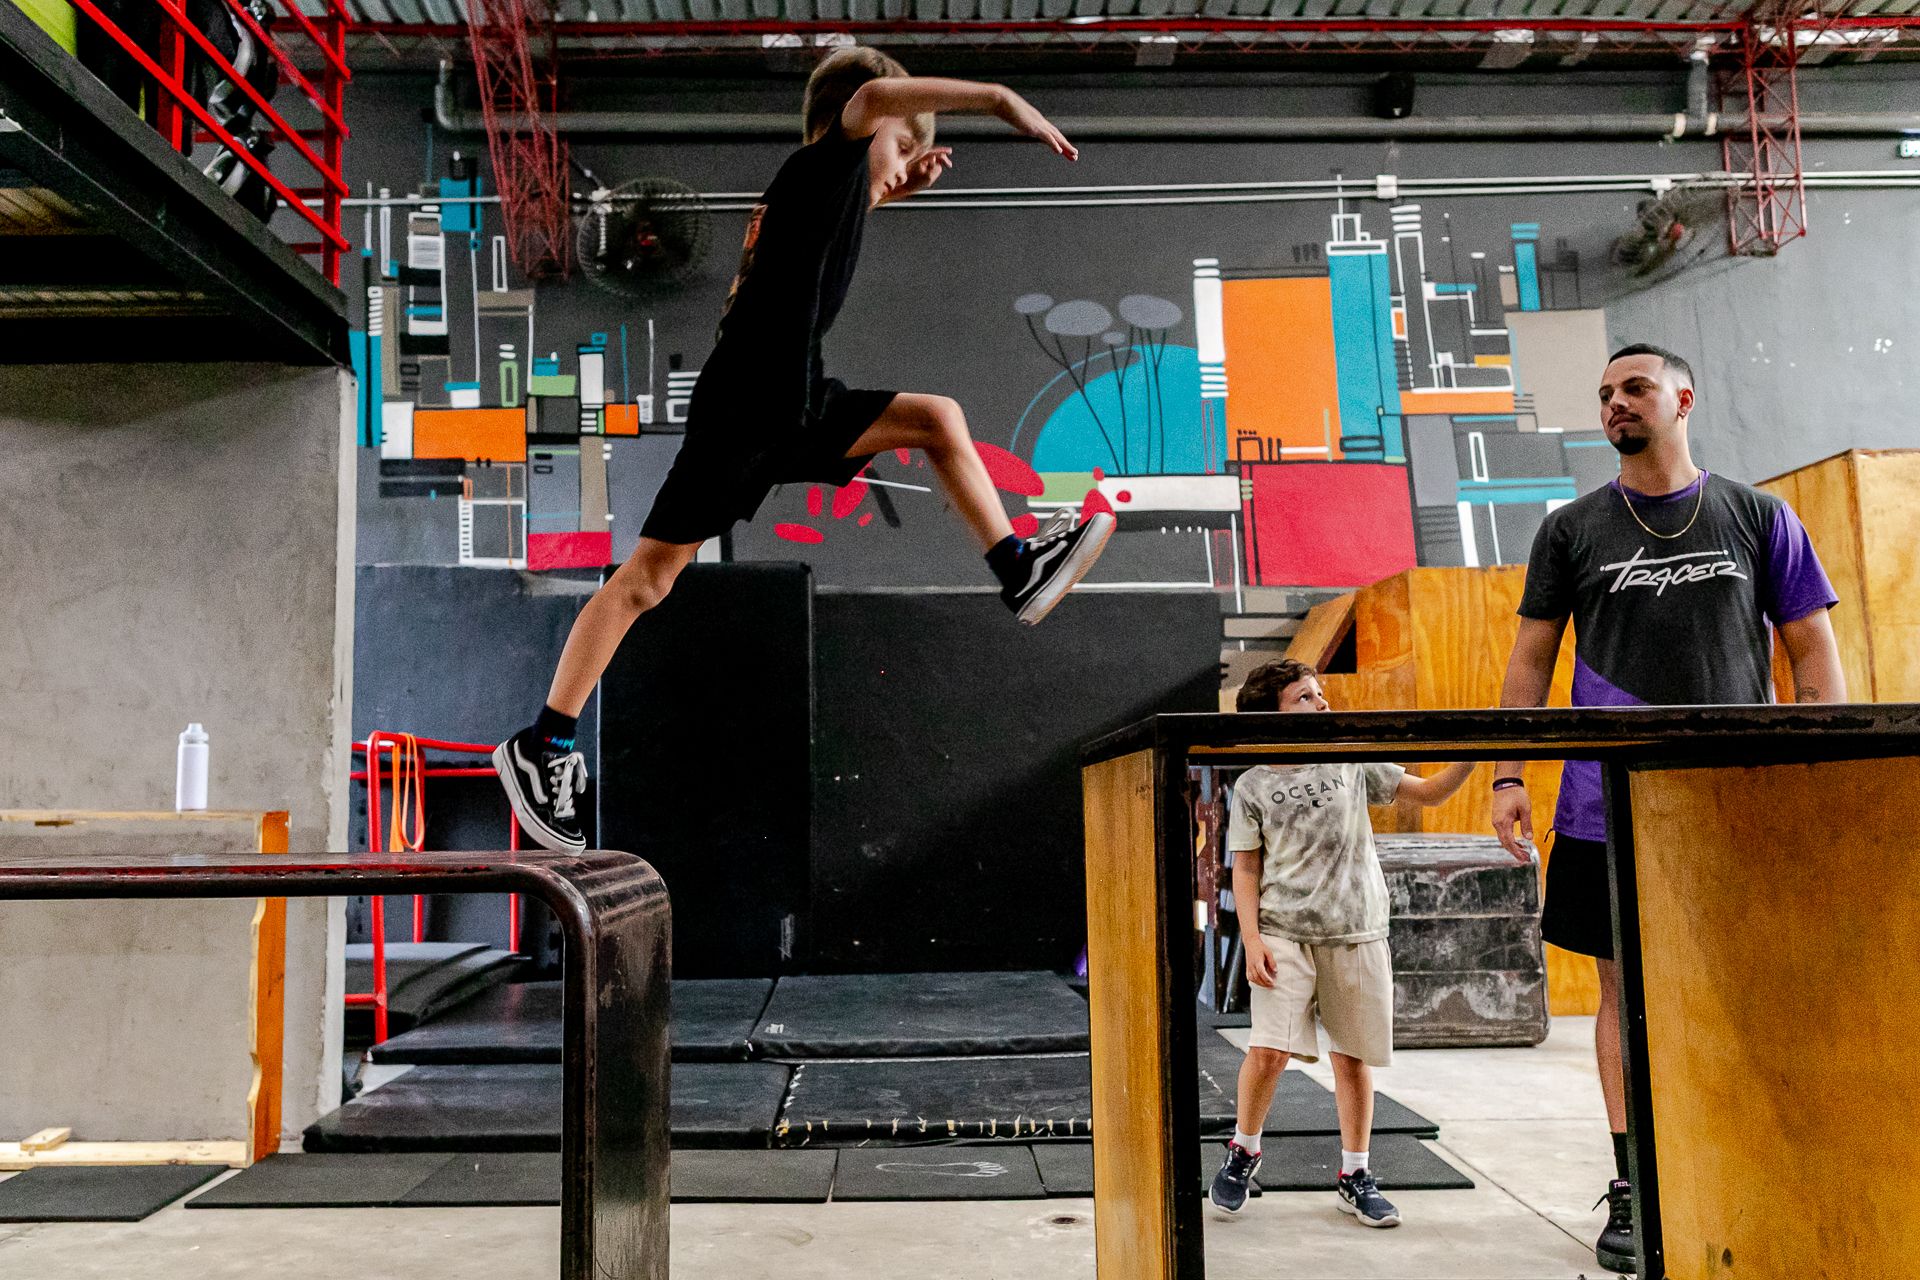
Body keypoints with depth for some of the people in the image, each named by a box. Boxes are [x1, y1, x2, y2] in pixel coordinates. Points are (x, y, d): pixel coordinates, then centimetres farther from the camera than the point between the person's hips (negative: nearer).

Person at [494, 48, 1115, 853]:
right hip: (740, 416, -9)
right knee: (650, 573, -6)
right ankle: (542, 744, 1)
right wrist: (998, 98, -25)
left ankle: (1018, 570, 15)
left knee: (939, 419, 11)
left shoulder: (817, 187, 17)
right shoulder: (819, 166, -6)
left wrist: (896, 187, 28)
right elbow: (871, 97, -27)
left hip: (796, 408, 9)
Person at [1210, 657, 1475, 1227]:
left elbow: (1429, 791, 9)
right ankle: (1244, 1151, 14)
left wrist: (1469, 756, -8)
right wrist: (1251, 939, -7)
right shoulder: (1253, 786, 2)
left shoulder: (1352, 764, 6)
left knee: (1353, 1054, 7)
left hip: (1356, 932, 2)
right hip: (1285, 933, -2)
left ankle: (1355, 1175, 22)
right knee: (1269, 1049, -11)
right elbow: (1246, 870, 3)